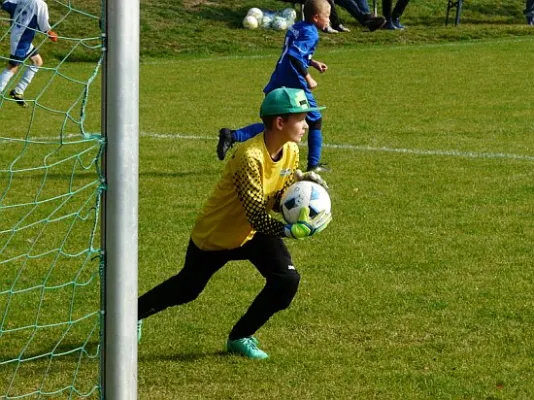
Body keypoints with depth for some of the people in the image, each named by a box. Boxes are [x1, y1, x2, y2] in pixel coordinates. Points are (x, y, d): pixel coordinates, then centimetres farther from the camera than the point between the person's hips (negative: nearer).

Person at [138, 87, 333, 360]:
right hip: (214, 235, -6)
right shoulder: (250, 157, -36)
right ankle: (134, 313, 46)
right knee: (186, 289, 16)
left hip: (252, 235, 6)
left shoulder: (290, 152, -11)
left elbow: (278, 203, -4)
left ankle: (241, 337, 3)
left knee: (286, 280, -18)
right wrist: (296, 230, -51)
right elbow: (258, 219, -38)